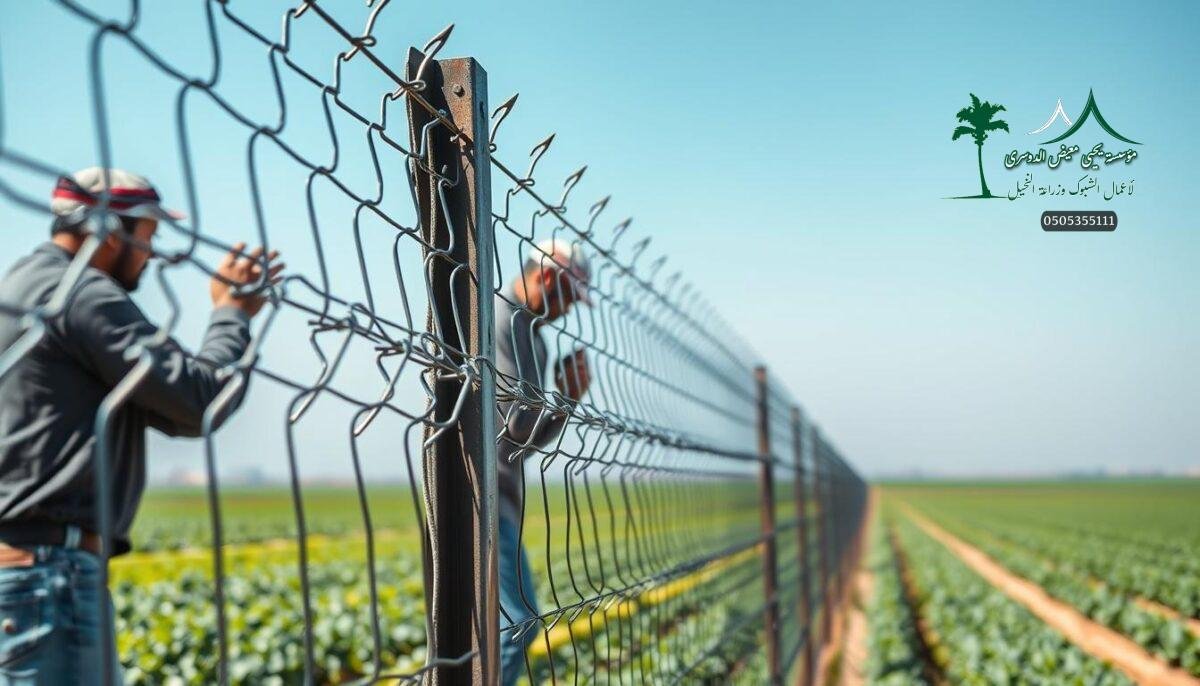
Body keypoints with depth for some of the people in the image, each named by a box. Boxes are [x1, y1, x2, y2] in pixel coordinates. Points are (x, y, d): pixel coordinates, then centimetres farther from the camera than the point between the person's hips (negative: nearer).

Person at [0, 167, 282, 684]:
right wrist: (231, 313, 1)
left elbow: (167, 408, 16)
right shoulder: (81, 293, -11)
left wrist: (233, 311, 13)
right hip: (47, 566, -11)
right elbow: (200, 404, -15)